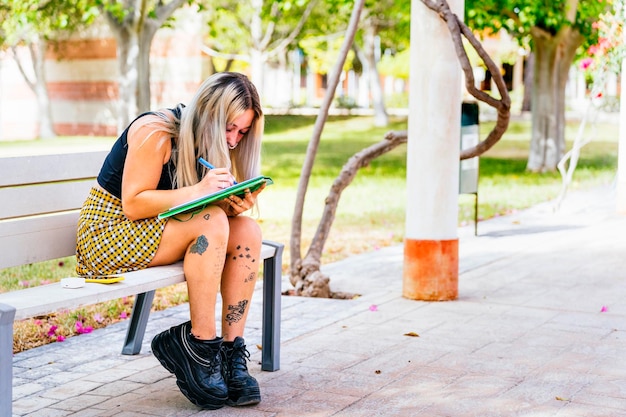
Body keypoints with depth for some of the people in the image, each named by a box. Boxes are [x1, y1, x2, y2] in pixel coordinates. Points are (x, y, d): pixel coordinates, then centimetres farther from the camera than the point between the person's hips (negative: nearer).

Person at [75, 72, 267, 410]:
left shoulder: (207, 140, 4)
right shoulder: (155, 131, -19)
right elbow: (133, 204, -23)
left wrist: (235, 204, -17)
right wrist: (197, 191, -33)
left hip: (159, 230, 8)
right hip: (110, 233, -8)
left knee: (247, 230, -14)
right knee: (211, 223, -30)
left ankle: (231, 350, -16)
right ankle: (201, 344, -24)